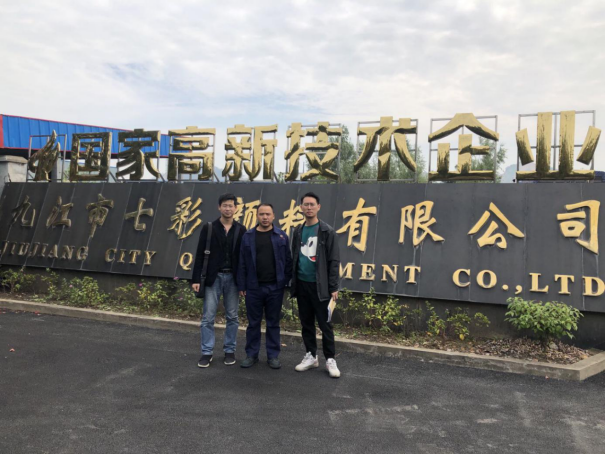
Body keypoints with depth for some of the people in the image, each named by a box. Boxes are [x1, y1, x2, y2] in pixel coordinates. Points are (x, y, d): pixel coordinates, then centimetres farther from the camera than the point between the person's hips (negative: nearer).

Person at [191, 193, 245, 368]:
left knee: (232, 317, 8)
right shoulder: (209, 228, 1)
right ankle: (207, 352, 11)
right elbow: (200, 255, -1)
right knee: (208, 317, 1)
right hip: (213, 277, -1)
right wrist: (196, 279, -7)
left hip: (232, 278, 1)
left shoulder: (241, 230, 4)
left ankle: (229, 351, 20)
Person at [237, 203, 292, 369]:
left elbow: (288, 261, 3)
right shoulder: (248, 236, 2)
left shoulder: (281, 236, 1)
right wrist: (241, 285, 0)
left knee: (273, 323, 9)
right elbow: (242, 263, 2)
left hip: (275, 287, 0)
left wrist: (286, 281, -3)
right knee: (253, 322, 10)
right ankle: (251, 355, 22)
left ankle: (273, 356, 20)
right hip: (253, 287, 0)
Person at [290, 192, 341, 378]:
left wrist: (333, 287, -12)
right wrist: (293, 282, 9)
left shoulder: (327, 231, -5)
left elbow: (333, 261, -8)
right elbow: (294, 258, 14)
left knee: (325, 324, 1)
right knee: (306, 323, 12)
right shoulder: (298, 231, 10)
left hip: (319, 286, -5)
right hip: (301, 284, 5)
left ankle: (330, 359, 12)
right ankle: (311, 356, 24)